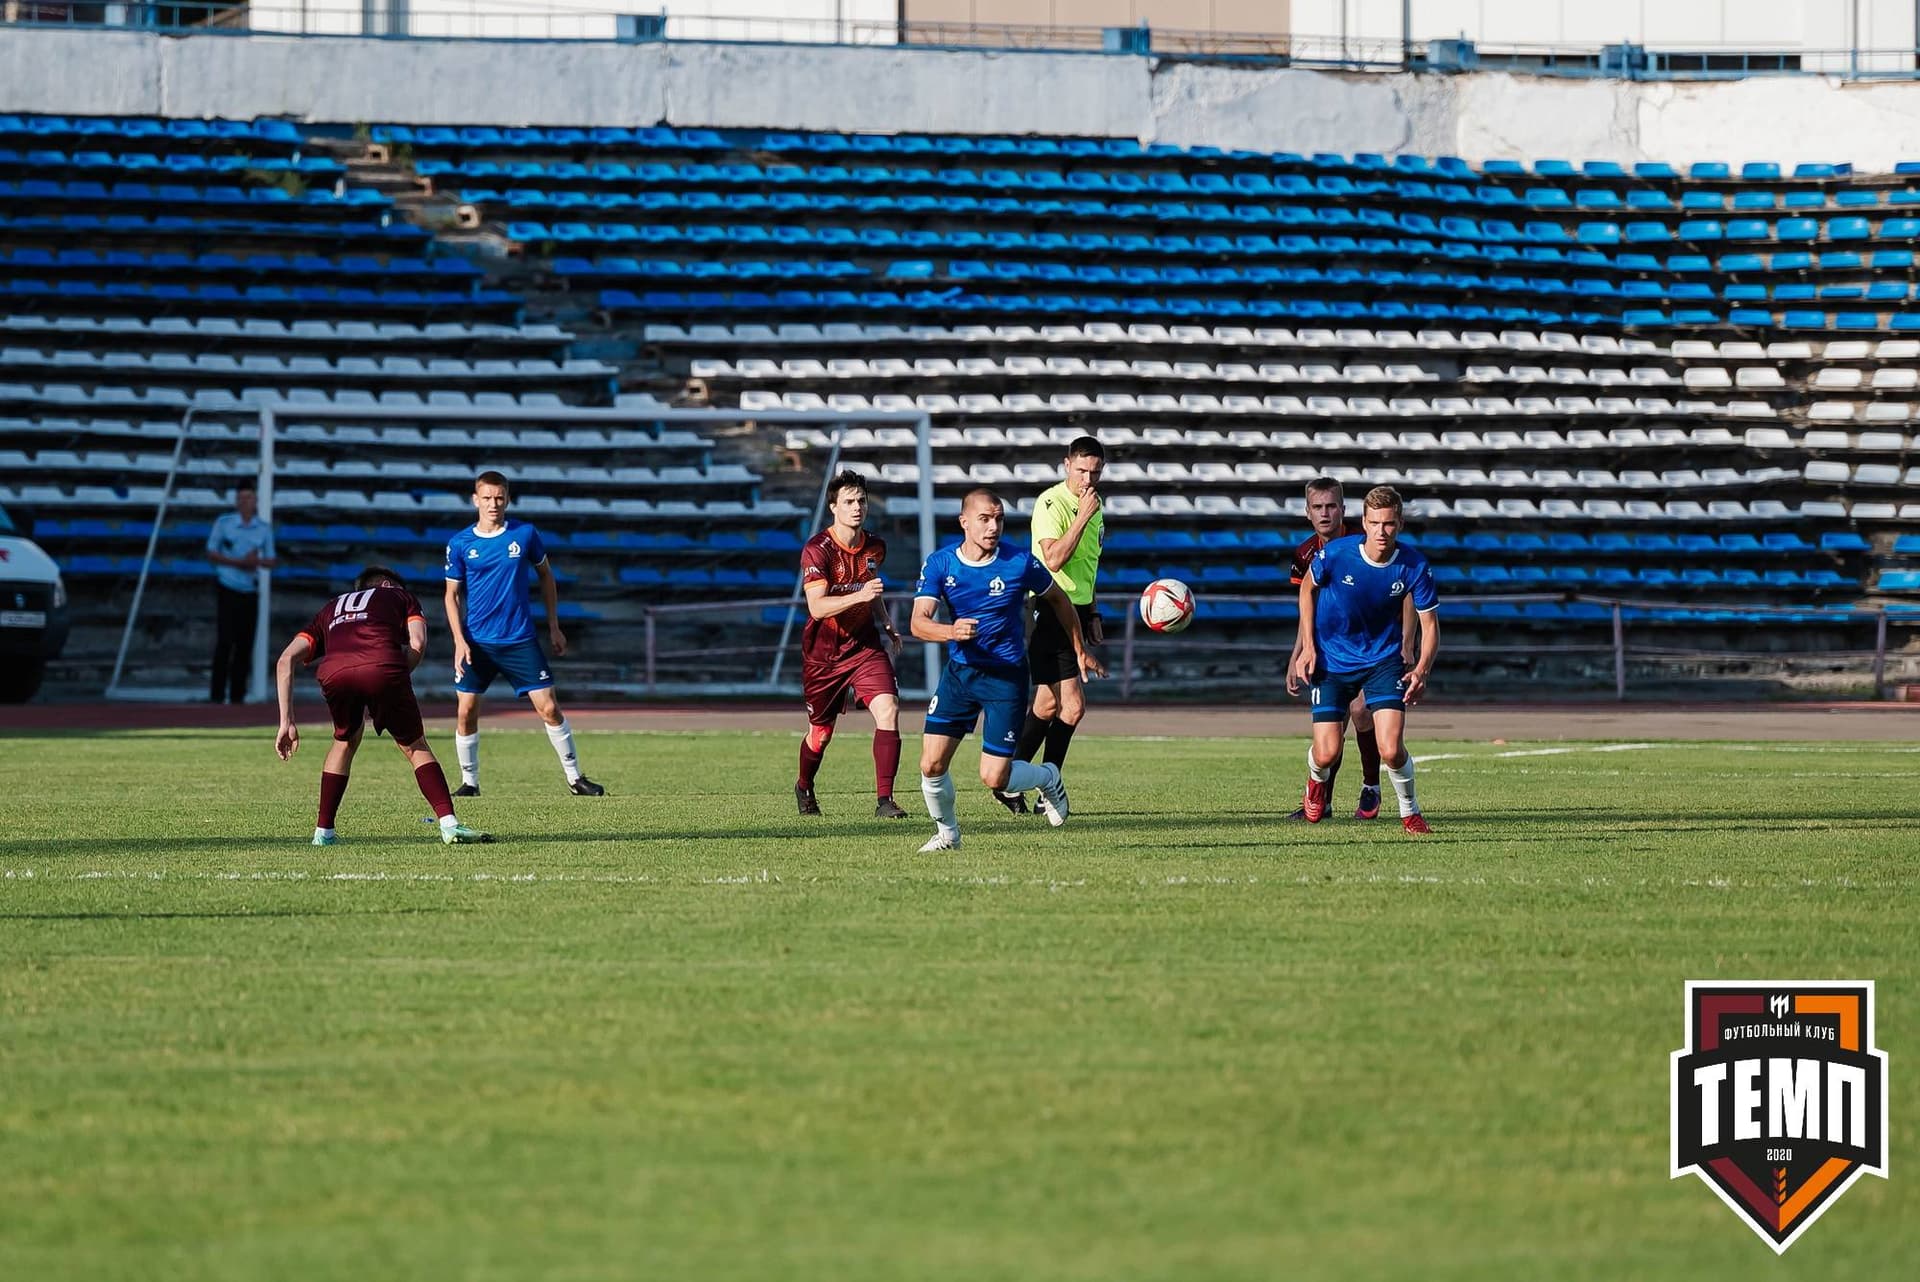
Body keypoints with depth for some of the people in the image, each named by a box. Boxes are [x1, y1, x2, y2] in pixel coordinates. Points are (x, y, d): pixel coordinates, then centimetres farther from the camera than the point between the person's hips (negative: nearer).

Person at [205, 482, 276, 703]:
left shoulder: (264, 529, 8)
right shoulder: (223, 523, 0)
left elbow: (271, 561, 10)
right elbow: (211, 554, -1)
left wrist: (258, 561, -14)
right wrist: (238, 562, -14)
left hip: (250, 592, 3)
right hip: (227, 589, -3)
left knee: (245, 644, 0)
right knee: (225, 641, -11)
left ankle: (237, 695, 5)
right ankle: (216, 694, -10)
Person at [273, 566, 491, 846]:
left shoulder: (331, 608, 40)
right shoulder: (400, 596, 35)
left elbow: (286, 660, 28)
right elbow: (417, 644, 14)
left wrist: (287, 722, 26)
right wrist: (395, 683, 24)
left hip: (334, 672, 2)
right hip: (383, 667, -2)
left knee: (345, 741, 31)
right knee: (415, 746, 16)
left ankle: (323, 832, 29)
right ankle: (448, 824, 3)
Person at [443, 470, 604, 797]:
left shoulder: (525, 534, -1)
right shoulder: (460, 544, -2)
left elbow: (546, 576, 12)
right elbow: (452, 594, 4)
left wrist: (554, 627, 10)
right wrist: (460, 641, -6)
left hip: (521, 640, 0)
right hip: (476, 643, 0)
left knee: (549, 708, -4)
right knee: (465, 713, -3)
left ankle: (574, 778, 7)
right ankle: (469, 783, 13)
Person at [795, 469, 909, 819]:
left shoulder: (874, 547, 2)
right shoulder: (817, 550, -18)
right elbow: (817, 607, -28)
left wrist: (887, 626, 15)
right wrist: (859, 595, -40)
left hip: (865, 645, 3)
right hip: (823, 653, -3)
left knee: (888, 711, -20)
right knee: (821, 732, 10)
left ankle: (884, 800, -18)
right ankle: (804, 789, 42)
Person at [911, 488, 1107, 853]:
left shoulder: (1020, 564, -12)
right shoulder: (939, 564, -8)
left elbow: (1059, 601, 6)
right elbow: (919, 622, -18)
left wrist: (1080, 652, 15)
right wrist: (951, 631, -40)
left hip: (1006, 676, -2)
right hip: (959, 671, 2)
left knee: (994, 777, -8)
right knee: (931, 764, -7)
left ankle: (1049, 778, 25)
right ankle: (946, 833, 19)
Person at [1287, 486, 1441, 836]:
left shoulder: (1414, 567, -18)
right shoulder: (1335, 553, -20)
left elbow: (1429, 622, -7)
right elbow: (1308, 588, 1)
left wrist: (1422, 669, -23)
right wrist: (1308, 647, -3)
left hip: (1384, 660, 0)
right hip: (1332, 660, 0)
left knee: (1392, 750, -16)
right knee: (1327, 754, -6)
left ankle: (1410, 813, 13)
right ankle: (1317, 780, 34)